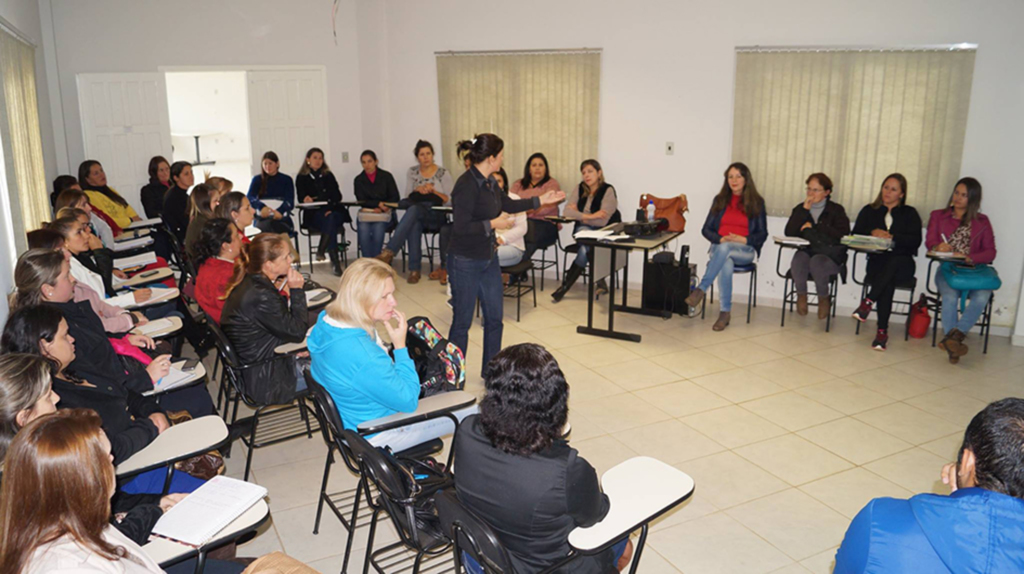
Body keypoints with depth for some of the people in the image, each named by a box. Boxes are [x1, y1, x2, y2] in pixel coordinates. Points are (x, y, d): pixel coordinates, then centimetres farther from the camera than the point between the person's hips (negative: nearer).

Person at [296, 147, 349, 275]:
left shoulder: (328, 176, 21)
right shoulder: (301, 178, 15)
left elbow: (338, 195, 10)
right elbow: (301, 198, 5)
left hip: (333, 211, 2)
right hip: (314, 214, -2)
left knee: (331, 219, -37)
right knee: (330, 221, -35)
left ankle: (321, 251, -33)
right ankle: (335, 262, -40)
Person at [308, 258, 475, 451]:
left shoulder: (326, 322, -10)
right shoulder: (362, 354, -40)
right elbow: (408, 401, -24)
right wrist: (400, 345, -22)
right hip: (376, 436, -9)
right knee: (472, 415, 0)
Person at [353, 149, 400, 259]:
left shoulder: (386, 176, 6)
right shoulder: (358, 180, 10)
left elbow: (395, 198, 2)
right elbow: (361, 200, 1)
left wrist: (381, 208, -14)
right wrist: (378, 203, -16)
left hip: (384, 213, -1)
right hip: (366, 213, 1)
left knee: (378, 228, -33)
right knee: (363, 230, -32)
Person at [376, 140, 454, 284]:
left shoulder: (443, 173, 5)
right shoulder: (412, 172, 14)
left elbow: (448, 199, 1)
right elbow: (408, 196, 11)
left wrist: (433, 191, -14)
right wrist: (418, 191, -10)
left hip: (436, 216, -2)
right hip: (415, 212, 2)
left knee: (414, 209, -37)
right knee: (414, 224, -38)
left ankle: (389, 251, -45)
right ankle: (414, 269, -37)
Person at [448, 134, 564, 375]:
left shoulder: (489, 182, 5)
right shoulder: (467, 185, -21)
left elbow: (508, 204, 23)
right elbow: (461, 227, -26)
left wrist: (541, 200, 24)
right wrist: (493, 224, -17)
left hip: (489, 259, 9)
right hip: (466, 262, -9)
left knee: (494, 318, 15)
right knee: (462, 322, 3)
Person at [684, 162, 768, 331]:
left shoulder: (756, 202, 8)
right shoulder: (720, 200, 13)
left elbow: (762, 234, 5)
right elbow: (706, 229, 9)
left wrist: (743, 240, -14)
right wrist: (721, 239, -12)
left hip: (745, 251, -1)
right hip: (719, 248, 1)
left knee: (725, 248, -38)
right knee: (726, 265, -36)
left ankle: (701, 289, -40)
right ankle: (725, 312, -33)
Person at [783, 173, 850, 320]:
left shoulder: (836, 210, 7)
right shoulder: (800, 208, 13)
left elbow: (843, 235, -9)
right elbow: (789, 232, -3)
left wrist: (814, 227, -9)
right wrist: (804, 210, -8)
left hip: (830, 256, -2)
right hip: (806, 252, 2)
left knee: (817, 261, -36)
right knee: (800, 257, -34)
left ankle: (824, 298, -9)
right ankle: (801, 295, -11)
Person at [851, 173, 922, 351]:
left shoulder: (910, 214, 15)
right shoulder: (869, 211, 20)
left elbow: (915, 240, -1)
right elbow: (856, 235, 7)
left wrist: (892, 237, -15)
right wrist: (873, 232, -13)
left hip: (902, 263, 0)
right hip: (877, 261, 0)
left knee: (892, 263, -39)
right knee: (888, 282, -34)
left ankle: (868, 302, -43)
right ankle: (882, 330, -39)